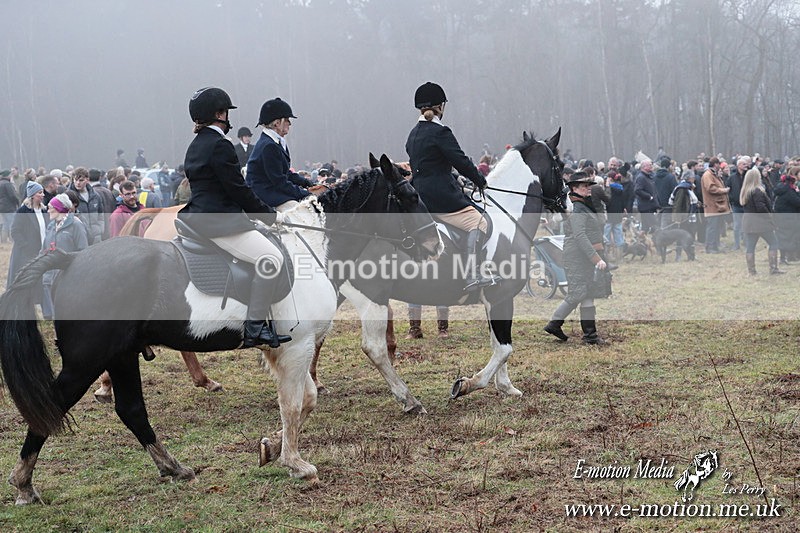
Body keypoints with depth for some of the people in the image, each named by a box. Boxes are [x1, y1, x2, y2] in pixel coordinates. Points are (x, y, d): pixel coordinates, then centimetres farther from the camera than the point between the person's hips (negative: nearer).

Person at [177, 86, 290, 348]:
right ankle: (254, 329, -18)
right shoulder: (220, 145, -12)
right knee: (271, 258, -17)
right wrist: (270, 215, -2)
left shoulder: (195, 145, 19)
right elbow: (239, 189, -14)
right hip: (220, 223, -11)